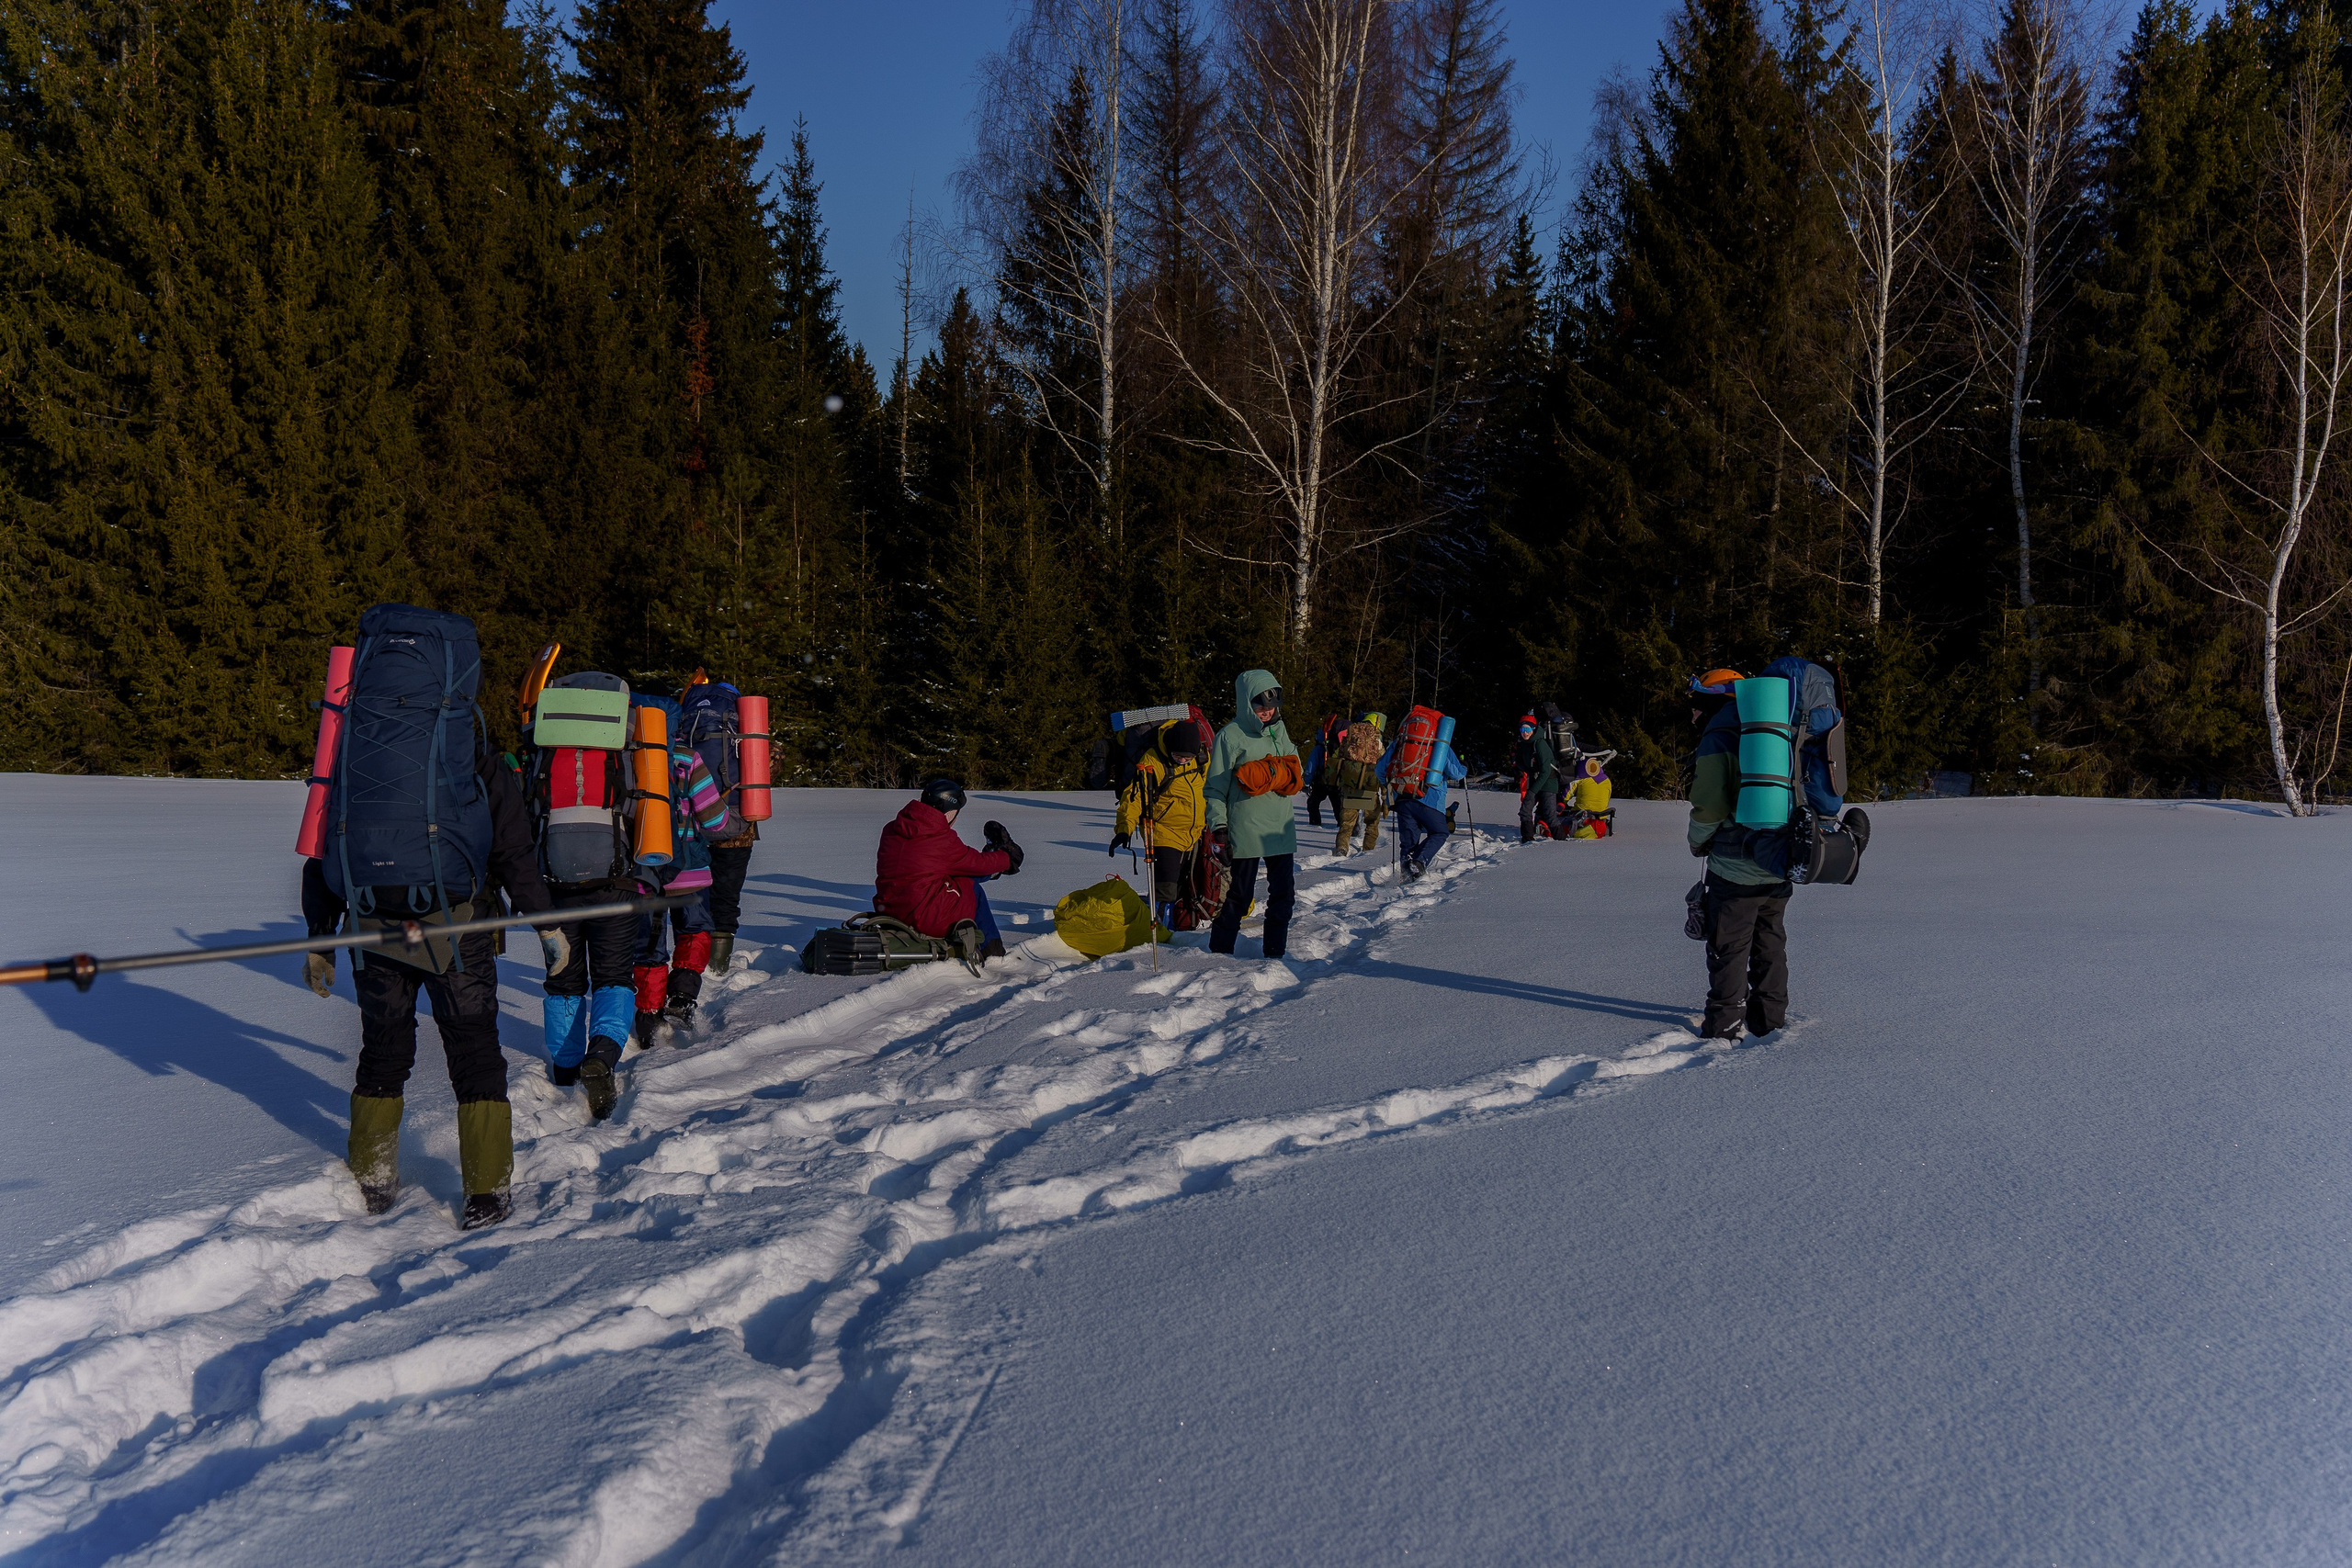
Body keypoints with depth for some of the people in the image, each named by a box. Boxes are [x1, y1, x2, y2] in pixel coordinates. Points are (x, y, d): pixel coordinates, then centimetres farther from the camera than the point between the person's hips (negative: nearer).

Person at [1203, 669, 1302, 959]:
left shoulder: (1279, 731, 13)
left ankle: (1275, 953, 21)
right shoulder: (1230, 736, -6)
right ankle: (1219, 953, 12)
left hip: (1281, 829, 6)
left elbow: (1294, 777, 19)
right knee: (1240, 896, -1)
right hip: (1245, 832, -6)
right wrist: (1218, 826, -12)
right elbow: (1214, 788, -5)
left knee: (1284, 894, 9)